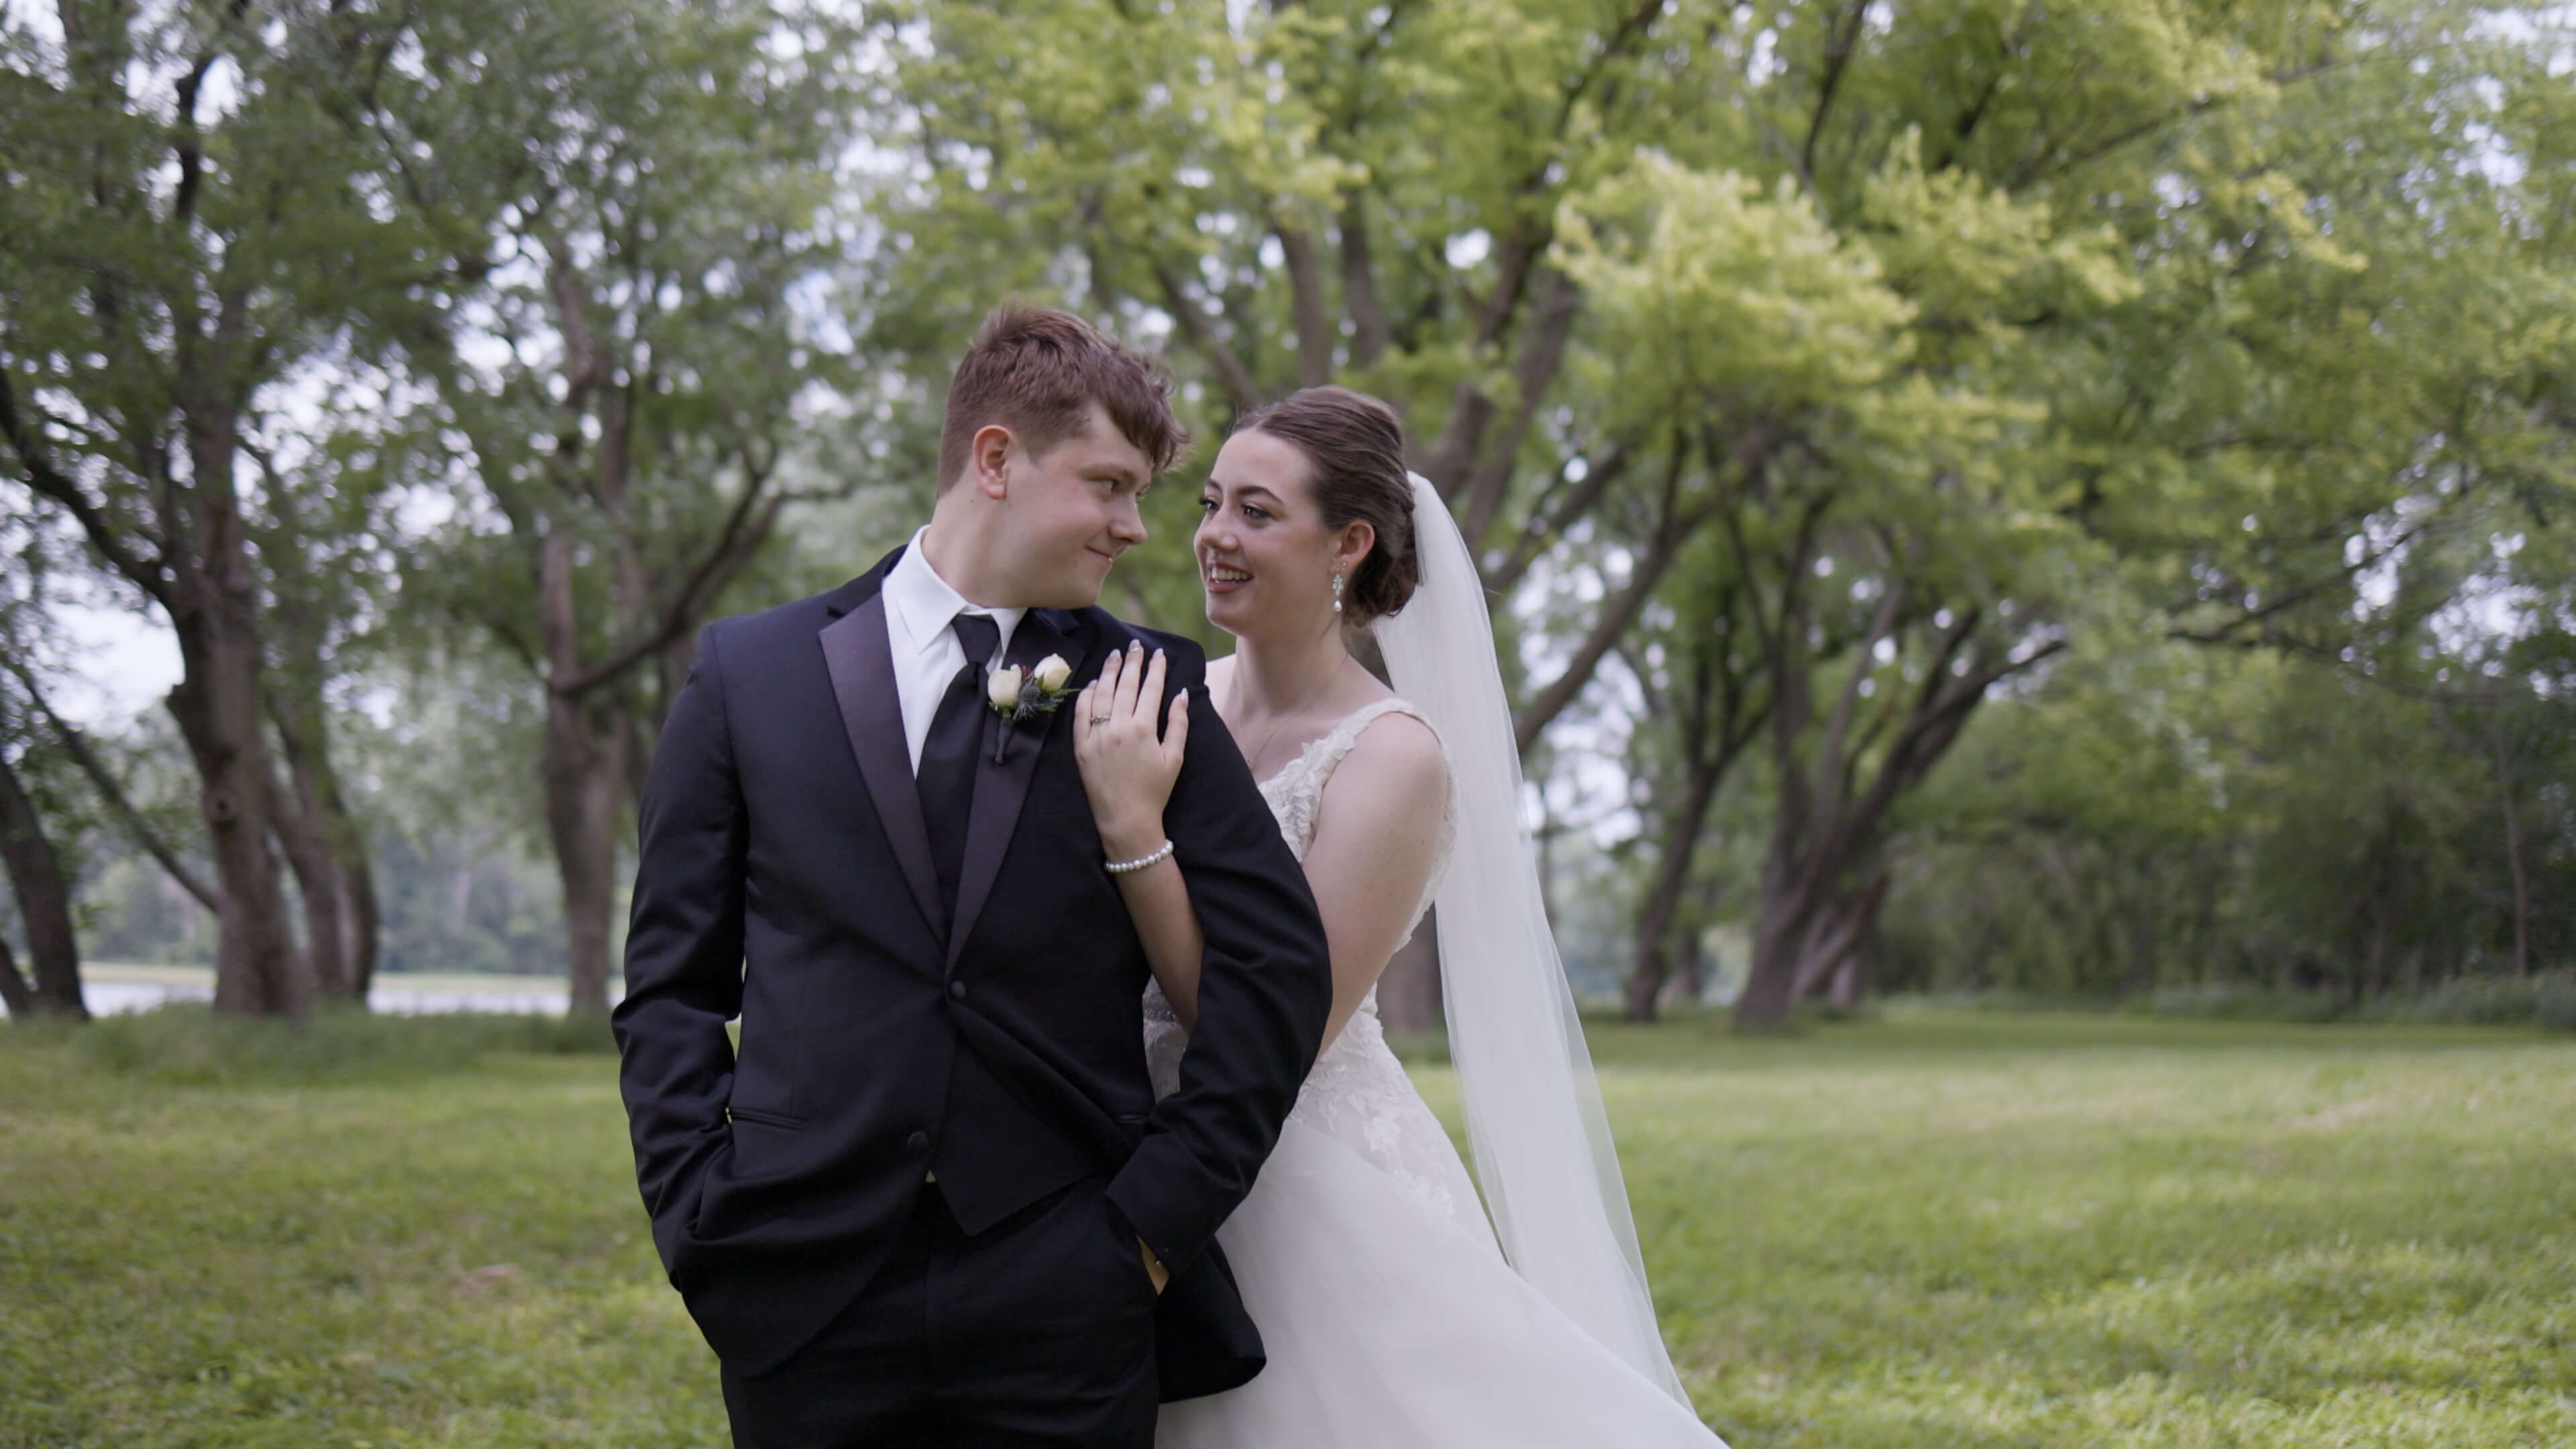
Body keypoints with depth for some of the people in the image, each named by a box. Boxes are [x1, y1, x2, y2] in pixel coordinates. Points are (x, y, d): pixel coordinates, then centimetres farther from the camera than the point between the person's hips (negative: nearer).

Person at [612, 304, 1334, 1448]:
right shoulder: (751, 673, 7)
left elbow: (1279, 961, 2)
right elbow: (670, 987, 8)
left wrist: (1163, 1208, -3)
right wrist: (701, 1222, -1)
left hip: (1065, 1309, 0)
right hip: (806, 1300, 0)